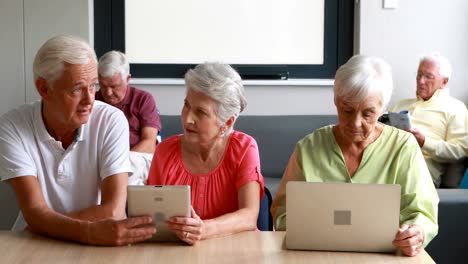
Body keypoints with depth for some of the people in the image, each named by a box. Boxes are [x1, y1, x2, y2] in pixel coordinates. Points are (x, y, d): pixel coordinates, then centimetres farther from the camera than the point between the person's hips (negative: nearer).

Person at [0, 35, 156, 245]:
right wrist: (90, 232, -35)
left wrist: (47, 224, -15)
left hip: (101, 245, 0)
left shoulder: (112, 121, -11)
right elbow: (35, 214, -19)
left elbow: (113, 211, -17)